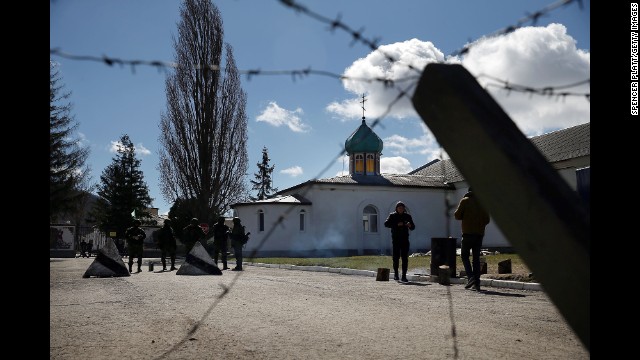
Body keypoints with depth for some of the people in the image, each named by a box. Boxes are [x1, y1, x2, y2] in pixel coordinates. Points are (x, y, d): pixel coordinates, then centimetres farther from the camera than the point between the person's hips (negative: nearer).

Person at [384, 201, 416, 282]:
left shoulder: (407, 216, 10)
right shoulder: (392, 215, 5)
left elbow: (413, 227, 13)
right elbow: (386, 224, -9)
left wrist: (410, 225, -11)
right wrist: (397, 224, -19)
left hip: (405, 239, 1)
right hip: (395, 239, -1)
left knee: (405, 258, -2)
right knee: (396, 257, 0)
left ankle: (404, 276, 1)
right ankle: (395, 273, 18)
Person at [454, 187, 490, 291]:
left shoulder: (465, 201, -2)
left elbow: (457, 215, -4)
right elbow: (487, 219, 7)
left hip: (468, 233, -4)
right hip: (479, 233, 4)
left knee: (464, 255, 6)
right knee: (476, 257, 8)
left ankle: (470, 277, -11)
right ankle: (476, 283, 4)